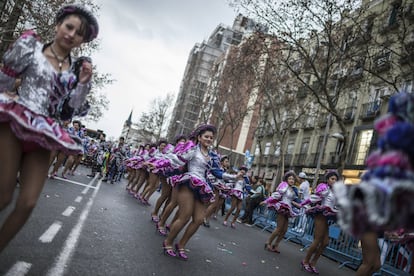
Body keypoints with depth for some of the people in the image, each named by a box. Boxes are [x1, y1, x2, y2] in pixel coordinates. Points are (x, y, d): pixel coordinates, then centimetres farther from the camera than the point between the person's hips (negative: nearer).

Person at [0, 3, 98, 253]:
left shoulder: (78, 68, 10)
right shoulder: (32, 48, 4)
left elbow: (71, 110, 7)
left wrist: (83, 83, -3)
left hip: (43, 137, 3)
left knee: (28, 203, -4)